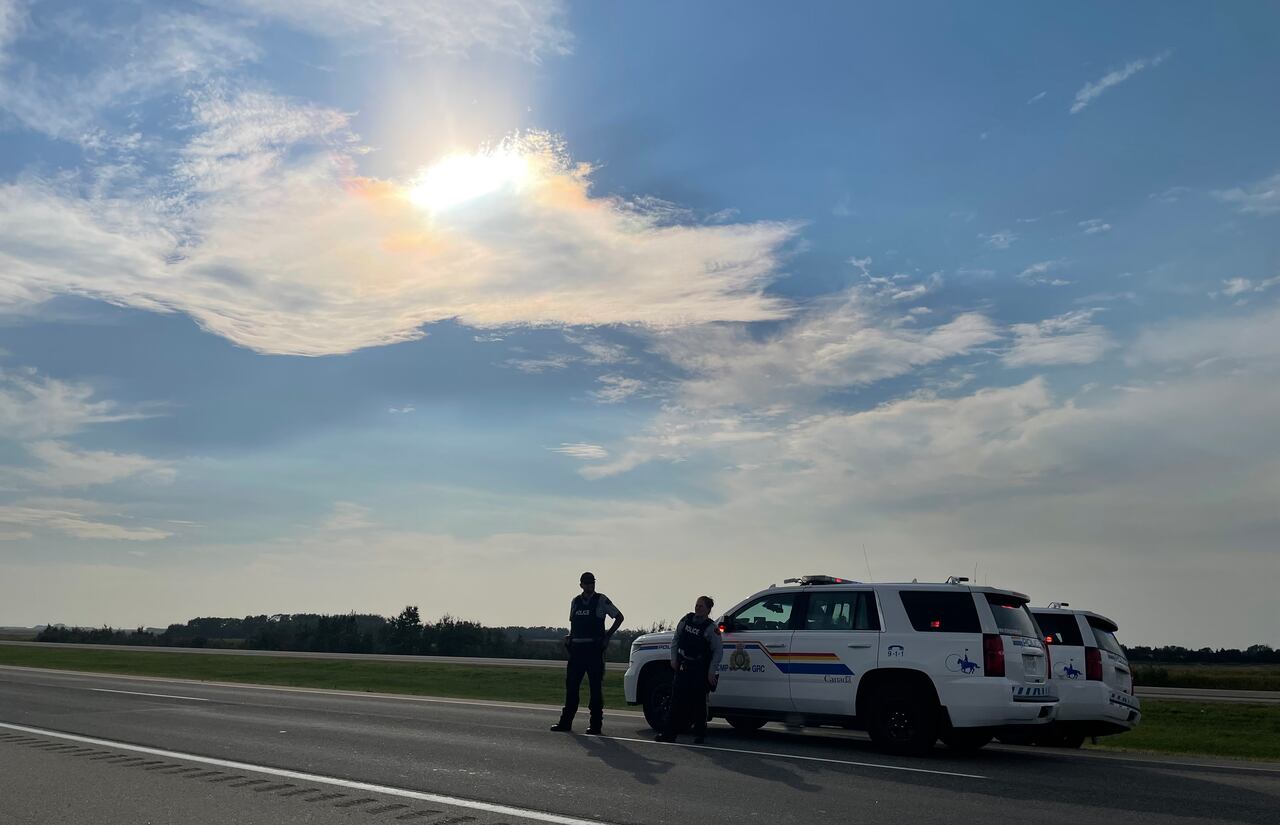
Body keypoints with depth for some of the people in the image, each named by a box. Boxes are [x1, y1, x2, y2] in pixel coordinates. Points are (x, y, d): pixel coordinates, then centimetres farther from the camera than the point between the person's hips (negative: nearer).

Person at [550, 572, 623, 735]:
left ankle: (595, 725, 4)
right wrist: (570, 637, 4)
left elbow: (619, 617, 3)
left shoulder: (601, 600, -1)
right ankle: (565, 722, 13)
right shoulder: (575, 601, 12)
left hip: (594, 648, -4)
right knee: (571, 685, 6)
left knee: (595, 687, -1)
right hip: (577, 648, 4)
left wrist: (607, 636, -3)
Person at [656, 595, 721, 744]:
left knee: (698, 702, 0)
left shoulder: (711, 628, -9)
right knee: (677, 700, 2)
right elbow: (675, 639, 14)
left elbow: (718, 650, -9)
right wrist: (674, 658, 5)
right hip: (683, 667, 5)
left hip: (700, 670, -5)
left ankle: (699, 734, 13)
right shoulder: (686, 619, 5)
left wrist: (712, 671, -12)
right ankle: (669, 733, 4)